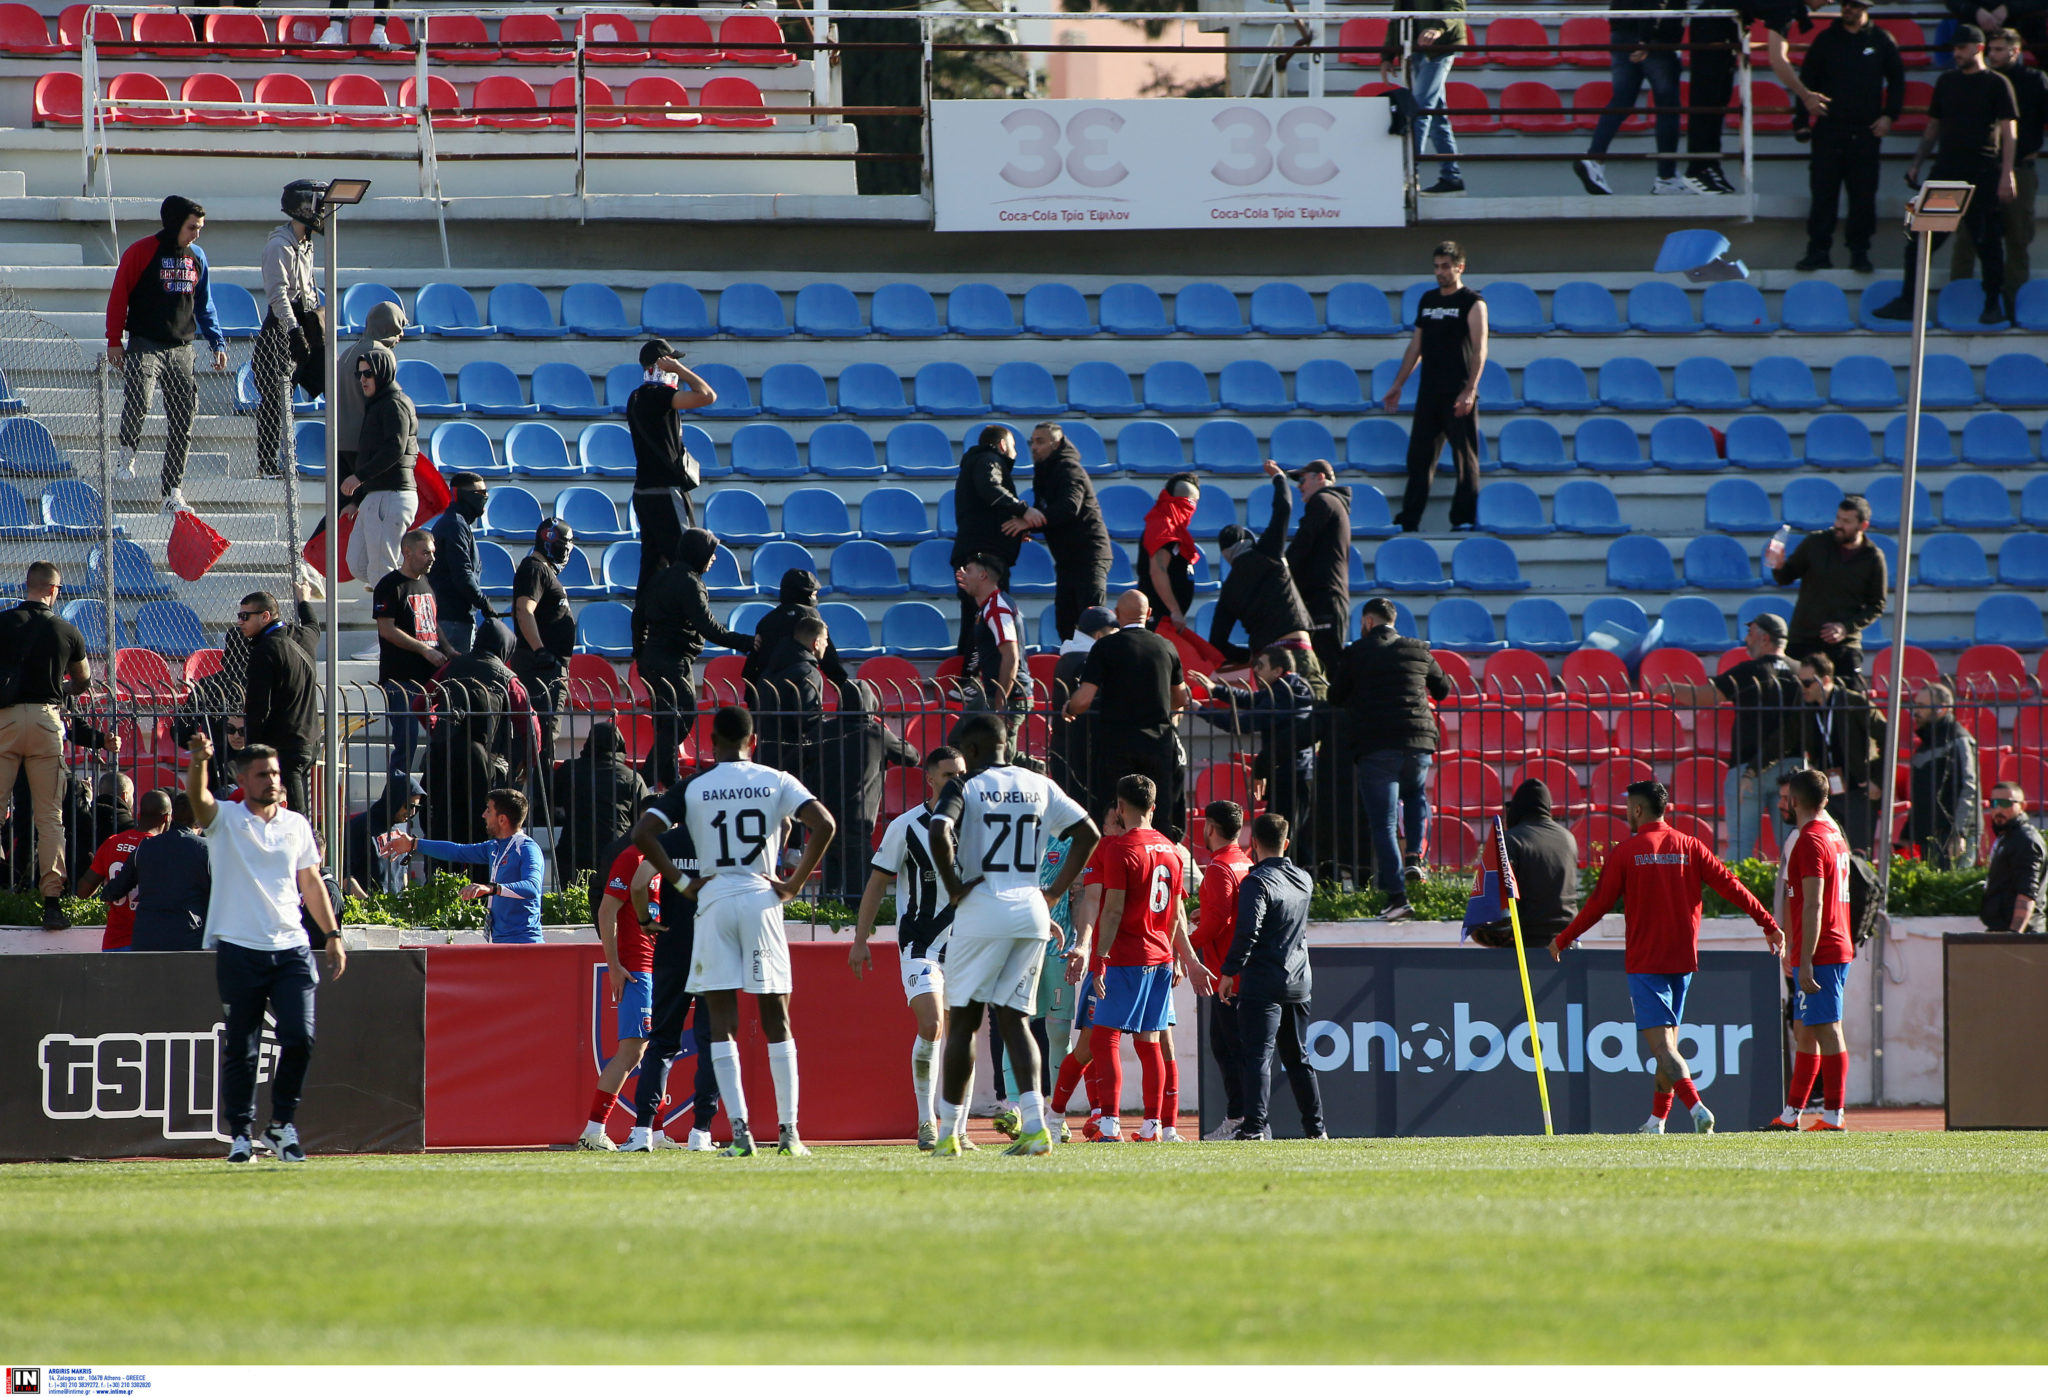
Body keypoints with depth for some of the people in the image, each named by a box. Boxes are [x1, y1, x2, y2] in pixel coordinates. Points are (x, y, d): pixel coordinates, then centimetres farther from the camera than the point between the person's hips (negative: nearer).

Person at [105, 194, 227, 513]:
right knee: (138, 400, -26)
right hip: (145, 346, -5)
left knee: (182, 421, 0)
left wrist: (217, 342, 13)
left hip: (182, 350, 5)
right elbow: (119, 295, -4)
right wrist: (114, 340, -9)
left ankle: (172, 492, 6)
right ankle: (127, 455, 2)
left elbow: (204, 304, 21)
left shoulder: (197, 256, 12)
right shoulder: (141, 252, -5)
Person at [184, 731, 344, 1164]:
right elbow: (198, 796, -19)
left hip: (291, 949, 3)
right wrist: (199, 762, -40)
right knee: (241, 1049, 0)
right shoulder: (225, 820, 2)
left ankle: (283, 1125, 6)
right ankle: (240, 1133, 8)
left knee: (299, 1038, -9)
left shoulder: (296, 825, 13)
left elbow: (312, 884, 20)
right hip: (240, 950, -3)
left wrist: (333, 935, 14)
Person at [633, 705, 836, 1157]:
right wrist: (795, 884, -1)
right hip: (761, 899, 0)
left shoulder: (692, 788, 3)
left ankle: (740, 1131, -7)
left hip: (714, 900, 0)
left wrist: (681, 882, 1)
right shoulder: (776, 782, 3)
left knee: (722, 1021, 3)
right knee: (775, 1018, 6)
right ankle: (788, 1131, 2)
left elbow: (643, 832, -6)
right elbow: (823, 824, -9)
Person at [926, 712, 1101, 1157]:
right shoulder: (1039, 787, 11)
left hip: (982, 909, -4)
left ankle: (949, 1131, 7)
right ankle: (1034, 1124, -9)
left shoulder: (965, 788, -4)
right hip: (1031, 912, 4)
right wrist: (1056, 892, 13)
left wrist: (953, 885, -10)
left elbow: (940, 832, -22)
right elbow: (1088, 833, 12)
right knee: (1014, 1018, 8)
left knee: (962, 1021, 5)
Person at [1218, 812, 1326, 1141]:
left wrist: (1230, 972, -14)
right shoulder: (1303, 879, 10)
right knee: (1298, 1058, 15)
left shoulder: (1257, 882, -12)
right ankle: (1315, 1126, 17)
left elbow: (1247, 931, -21)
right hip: (1299, 982, 7)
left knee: (1258, 1055, -9)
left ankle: (1255, 1126, -18)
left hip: (1263, 983, -7)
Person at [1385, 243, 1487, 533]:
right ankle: (1409, 519, 8)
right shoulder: (1427, 300, 15)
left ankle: (1464, 518, 1)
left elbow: (1479, 350, -11)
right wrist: (1398, 385, 17)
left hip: (1458, 393, -6)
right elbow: (1416, 346, 21)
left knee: (1465, 458, -3)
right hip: (1429, 392, 6)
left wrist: (1469, 390, -21)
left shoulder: (1471, 303, -4)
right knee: (1419, 455, 5)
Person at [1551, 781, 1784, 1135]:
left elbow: (1599, 904, -2)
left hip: (1644, 960, -5)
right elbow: (1731, 886, 1)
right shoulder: (1689, 847, 4)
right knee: (1668, 1039, 16)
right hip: (1682, 959, 5)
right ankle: (1657, 1121, 22)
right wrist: (1768, 924, 7)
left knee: (1661, 1043, -10)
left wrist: (1563, 940, 10)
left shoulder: (1626, 853, -6)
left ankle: (1696, 1106, -29)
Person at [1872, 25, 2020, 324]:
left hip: (1983, 175, -5)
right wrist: (1916, 164, 15)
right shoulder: (1947, 81, 13)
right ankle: (1907, 302, 5)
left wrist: (2007, 175, -13)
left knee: (1988, 243, -1)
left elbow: (2009, 131, -5)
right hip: (1946, 170, 5)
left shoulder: (1997, 84, -1)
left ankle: (1994, 305, 10)